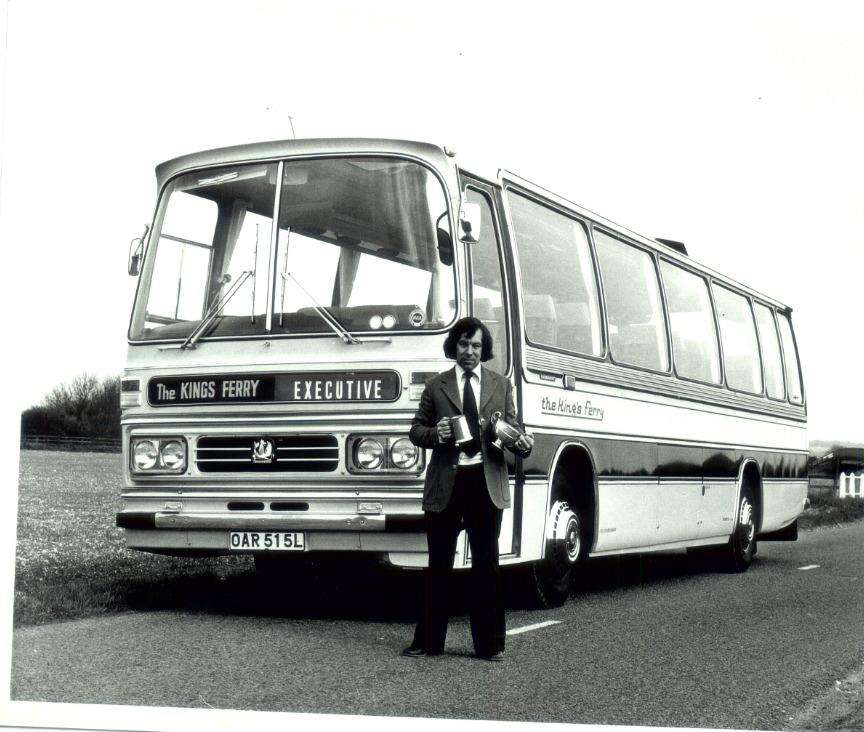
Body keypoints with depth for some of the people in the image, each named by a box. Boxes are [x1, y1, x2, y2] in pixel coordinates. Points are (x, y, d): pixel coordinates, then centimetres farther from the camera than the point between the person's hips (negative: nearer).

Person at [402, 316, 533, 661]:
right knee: (439, 565, 5)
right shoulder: (436, 386, 9)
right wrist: (435, 434, -11)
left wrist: (522, 443, -11)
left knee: (486, 565, 3)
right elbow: (416, 430, 11)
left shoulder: (501, 385, 13)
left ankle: (489, 643, 10)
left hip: (486, 482, 0)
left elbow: (511, 427, 12)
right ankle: (428, 641, 12)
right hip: (445, 484, 0)